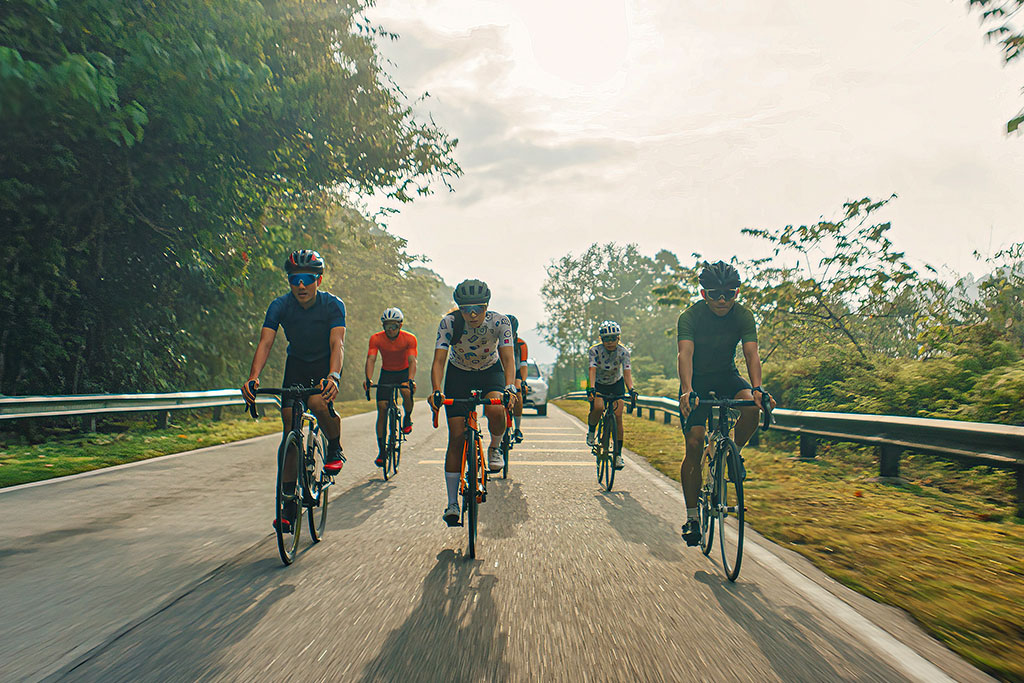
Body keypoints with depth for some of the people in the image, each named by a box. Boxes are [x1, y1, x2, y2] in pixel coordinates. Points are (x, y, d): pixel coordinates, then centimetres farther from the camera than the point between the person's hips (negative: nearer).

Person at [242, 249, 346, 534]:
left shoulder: (333, 305, -21)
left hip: (326, 366, -2)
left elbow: (337, 344, -33)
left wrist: (333, 376, -52)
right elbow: (265, 342, -24)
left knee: (318, 402, -35)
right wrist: (253, 378, -42)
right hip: (296, 364, 3)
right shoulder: (280, 305, -16)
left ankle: (335, 448, -2)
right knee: (290, 427, -7)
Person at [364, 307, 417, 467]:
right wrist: (368, 379, -45)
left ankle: (407, 418, 1)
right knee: (382, 409, -8)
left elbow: (412, 361, -28)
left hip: (404, 372, -1)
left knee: (407, 393, -33)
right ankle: (381, 450, 1)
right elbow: (371, 359, -27)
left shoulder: (409, 338, -19)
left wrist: (410, 380, -46)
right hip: (386, 373, 1)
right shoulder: (376, 338, -17)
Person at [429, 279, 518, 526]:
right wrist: (436, 391, -46)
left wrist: (510, 387, -47)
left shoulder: (499, 321, -25)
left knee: (496, 411, -33)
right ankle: (452, 503, 0)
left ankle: (495, 448, 2)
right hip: (458, 374, 0)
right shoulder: (449, 323, -25)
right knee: (456, 438, -8)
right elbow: (439, 360, -29)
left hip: (490, 371, 0)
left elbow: (508, 358, -29)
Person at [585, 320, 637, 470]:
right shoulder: (595, 350, -23)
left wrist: (631, 389, -46)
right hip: (598, 384, -1)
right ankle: (591, 431, 1)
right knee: (598, 407, -30)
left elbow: (627, 371, -30)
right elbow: (592, 370, -34)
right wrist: (591, 388, -50)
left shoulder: (623, 351, -20)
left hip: (616, 384, 1)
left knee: (618, 415, -13)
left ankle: (618, 453, -4)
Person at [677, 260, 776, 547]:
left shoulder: (743, 316, -14)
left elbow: (751, 354, -25)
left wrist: (757, 388, -43)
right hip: (697, 380, -2)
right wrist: (687, 391, -51)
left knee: (752, 406, -31)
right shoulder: (690, 316, -21)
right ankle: (691, 517, -2)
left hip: (726, 376, 2)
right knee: (694, 445, -12)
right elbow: (685, 354, -34)